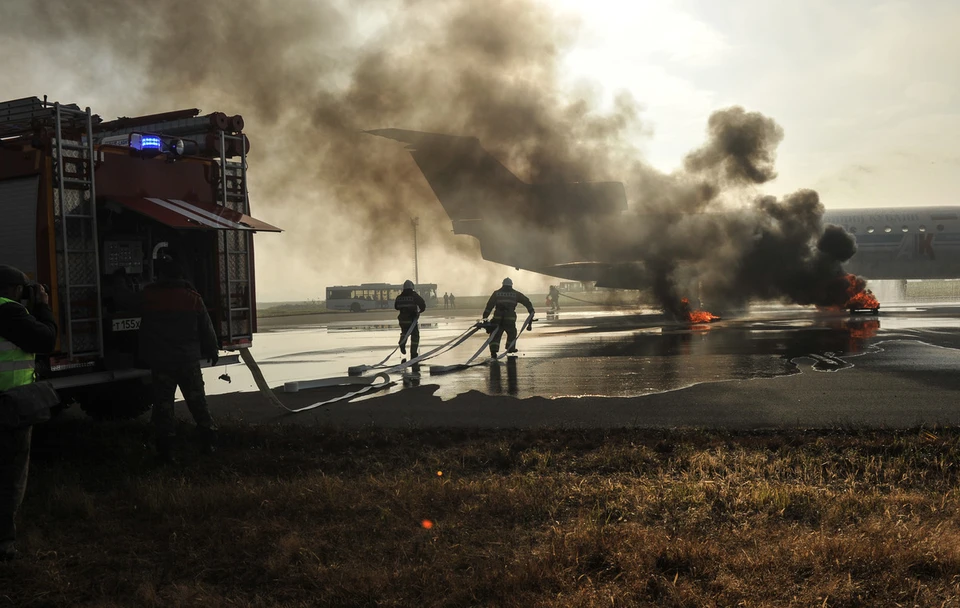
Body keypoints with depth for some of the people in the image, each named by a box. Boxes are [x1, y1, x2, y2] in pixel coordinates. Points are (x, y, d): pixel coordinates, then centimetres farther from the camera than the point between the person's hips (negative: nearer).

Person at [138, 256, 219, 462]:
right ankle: (209, 442, 14)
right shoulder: (193, 298, -3)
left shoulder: (149, 297, -8)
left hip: (161, 362, -2)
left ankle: (166, 449, 2)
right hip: (189, 360, 2)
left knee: (164, 405, 4)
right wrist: (212, 351, 17)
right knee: (197, 401, 12)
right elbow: (206, 328, 3)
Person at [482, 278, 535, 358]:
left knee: (496, 335, 5)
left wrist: (485, 316, 5)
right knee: (512, 333, 24)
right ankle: (510, 348, 31)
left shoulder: (496, 293, 11)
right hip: (510, 318, 0)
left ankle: (493, 350, -10)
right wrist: (531, 311, 22)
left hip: (497, 318, 0)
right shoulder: (515, 294, 12)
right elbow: (526, 301, 13)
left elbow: (489, 305, 5)